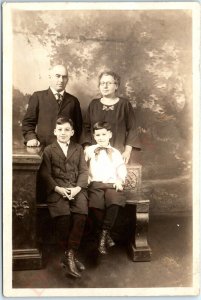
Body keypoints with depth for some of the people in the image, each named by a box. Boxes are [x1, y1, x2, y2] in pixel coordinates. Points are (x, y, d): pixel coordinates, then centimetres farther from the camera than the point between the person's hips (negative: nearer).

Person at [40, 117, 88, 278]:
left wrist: (77, 188, -9)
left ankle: (69, 255, -23)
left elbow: (84, 171, 10)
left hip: (76, 188, 1)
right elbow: (45, 174, 5)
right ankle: (71, 255, -15)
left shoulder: (78, 148, 21)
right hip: (57, 189, -1)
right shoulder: (49, 150, 16)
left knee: (81, 213, -29)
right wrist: (58, 188, -12)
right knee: (63, 214, -30)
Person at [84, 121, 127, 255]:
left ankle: (104, 233, -21)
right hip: (95, 184, -1)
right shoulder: (89, 151, 20)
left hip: (112, 184, 1)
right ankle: (105, 235, -13)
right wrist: (87, 178, -6)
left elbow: (122, 170, 14)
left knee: (115, 201, -33)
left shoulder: (115, 153, 22)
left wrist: (120, 180, -5)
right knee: (96, 204, -32)